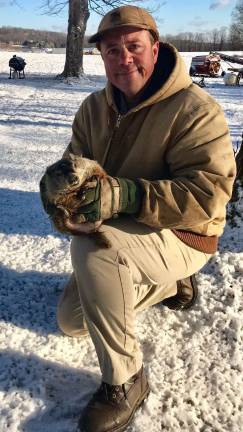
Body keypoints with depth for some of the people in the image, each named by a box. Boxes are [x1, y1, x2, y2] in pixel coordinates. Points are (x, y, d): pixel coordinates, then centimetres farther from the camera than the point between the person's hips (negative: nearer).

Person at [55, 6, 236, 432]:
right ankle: (172, 284, 30)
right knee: (71, 321, 17)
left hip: (181, 236, -8)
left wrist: (126, 195, -43)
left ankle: (125, 381, -17)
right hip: (122, 238, 8)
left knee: (90, 249, -37)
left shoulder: (195, 109, -21)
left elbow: (209, 193, -30)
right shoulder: (94, 107, 1)